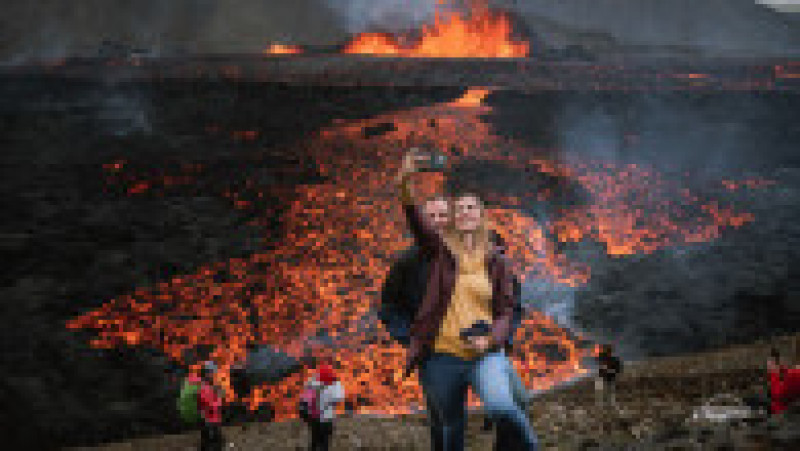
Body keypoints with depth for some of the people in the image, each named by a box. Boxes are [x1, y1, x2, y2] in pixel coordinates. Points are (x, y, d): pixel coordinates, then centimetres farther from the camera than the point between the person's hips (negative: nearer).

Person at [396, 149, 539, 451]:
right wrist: (404, 185, -35)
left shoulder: (496, 261, 6)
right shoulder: (440, 251, 3)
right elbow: (418, 222, -16)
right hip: (442, 358, 1)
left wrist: (490, 340, -14)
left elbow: (506, 312, 7)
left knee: (501, 406, -29)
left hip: (485, 354, -1)